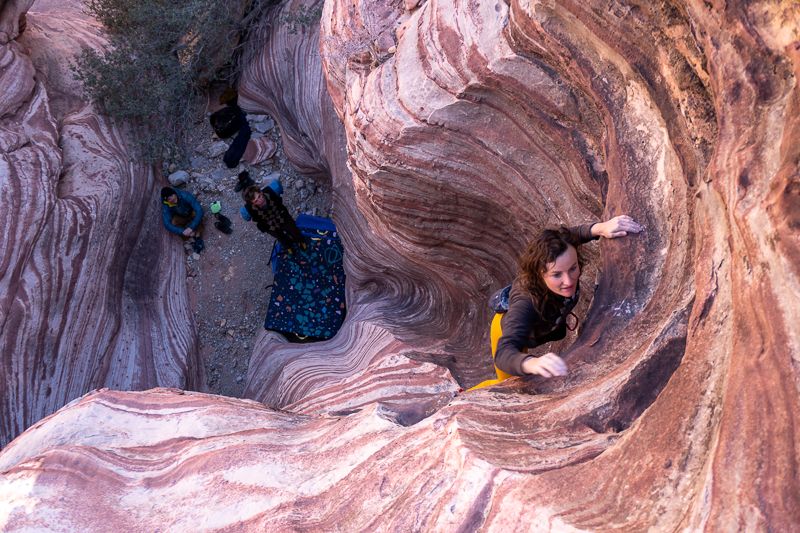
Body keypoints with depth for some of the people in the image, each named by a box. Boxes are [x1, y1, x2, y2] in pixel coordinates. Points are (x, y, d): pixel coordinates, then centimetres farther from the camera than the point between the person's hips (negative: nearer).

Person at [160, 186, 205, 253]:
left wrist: (191, 227, -46)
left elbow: (199, 210, -40)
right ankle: (192, 239, -24)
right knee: (173, 222, -30)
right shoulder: (166, 206, -27)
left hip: (192, 214, -2)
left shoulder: (185, 196, -36)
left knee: (196, 213, -35)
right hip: (181, 218, 2)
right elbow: (167, 224, -31)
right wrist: (183, 232, -44)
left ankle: (198, 237, -29)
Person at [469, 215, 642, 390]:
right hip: (511, 333, -4)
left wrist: (601, 227, -39)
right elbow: (504, 353, -62)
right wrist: (533, 363, -86)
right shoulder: (525, 301, -51)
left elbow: (569, 236, -18)